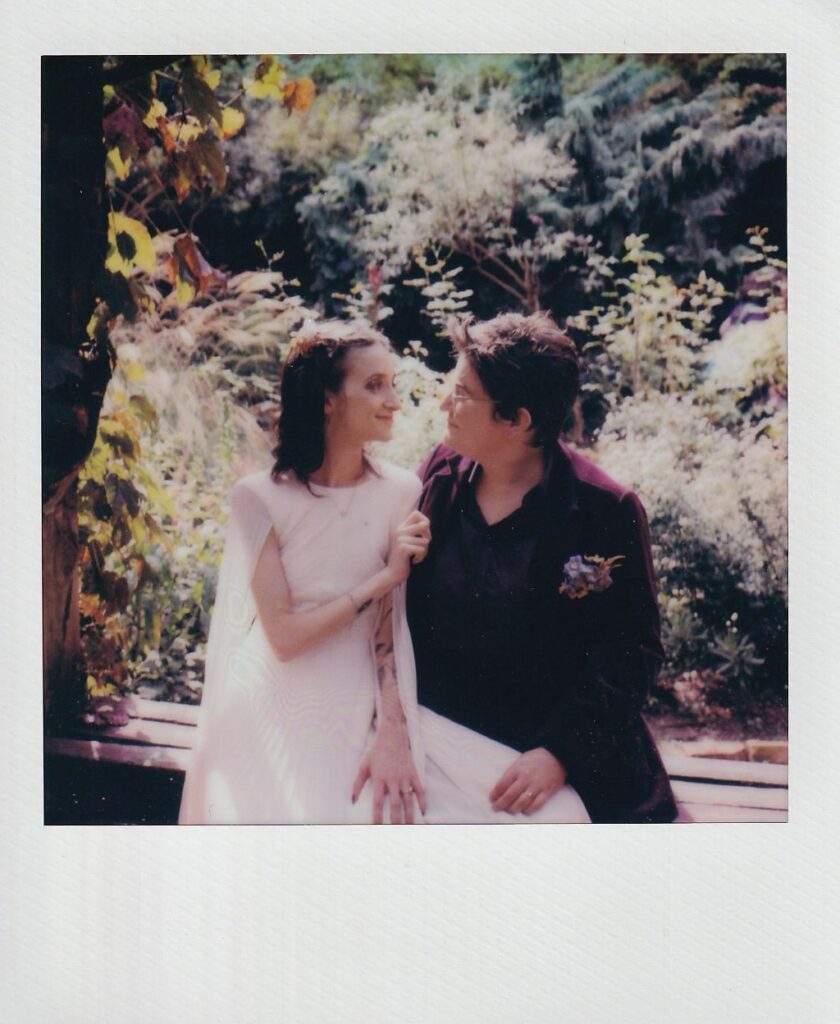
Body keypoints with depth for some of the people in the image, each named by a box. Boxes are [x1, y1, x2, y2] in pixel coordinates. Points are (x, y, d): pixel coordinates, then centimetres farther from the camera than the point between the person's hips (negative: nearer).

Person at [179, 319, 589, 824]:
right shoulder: (259, 498, -6)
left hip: (368, 707, 3)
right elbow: (283, 636, -10)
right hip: (285, 715, -2)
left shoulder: (402, 492, 2)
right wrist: (384, 578, -12)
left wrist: (392, 734, -17)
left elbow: (390, 625, -5)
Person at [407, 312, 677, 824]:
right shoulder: (440, 475, -1)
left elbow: (631, 652, -13)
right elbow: (398, 613, -2)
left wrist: (560, 752, -22)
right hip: (444, 752, 4)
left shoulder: (609, 511, -14)